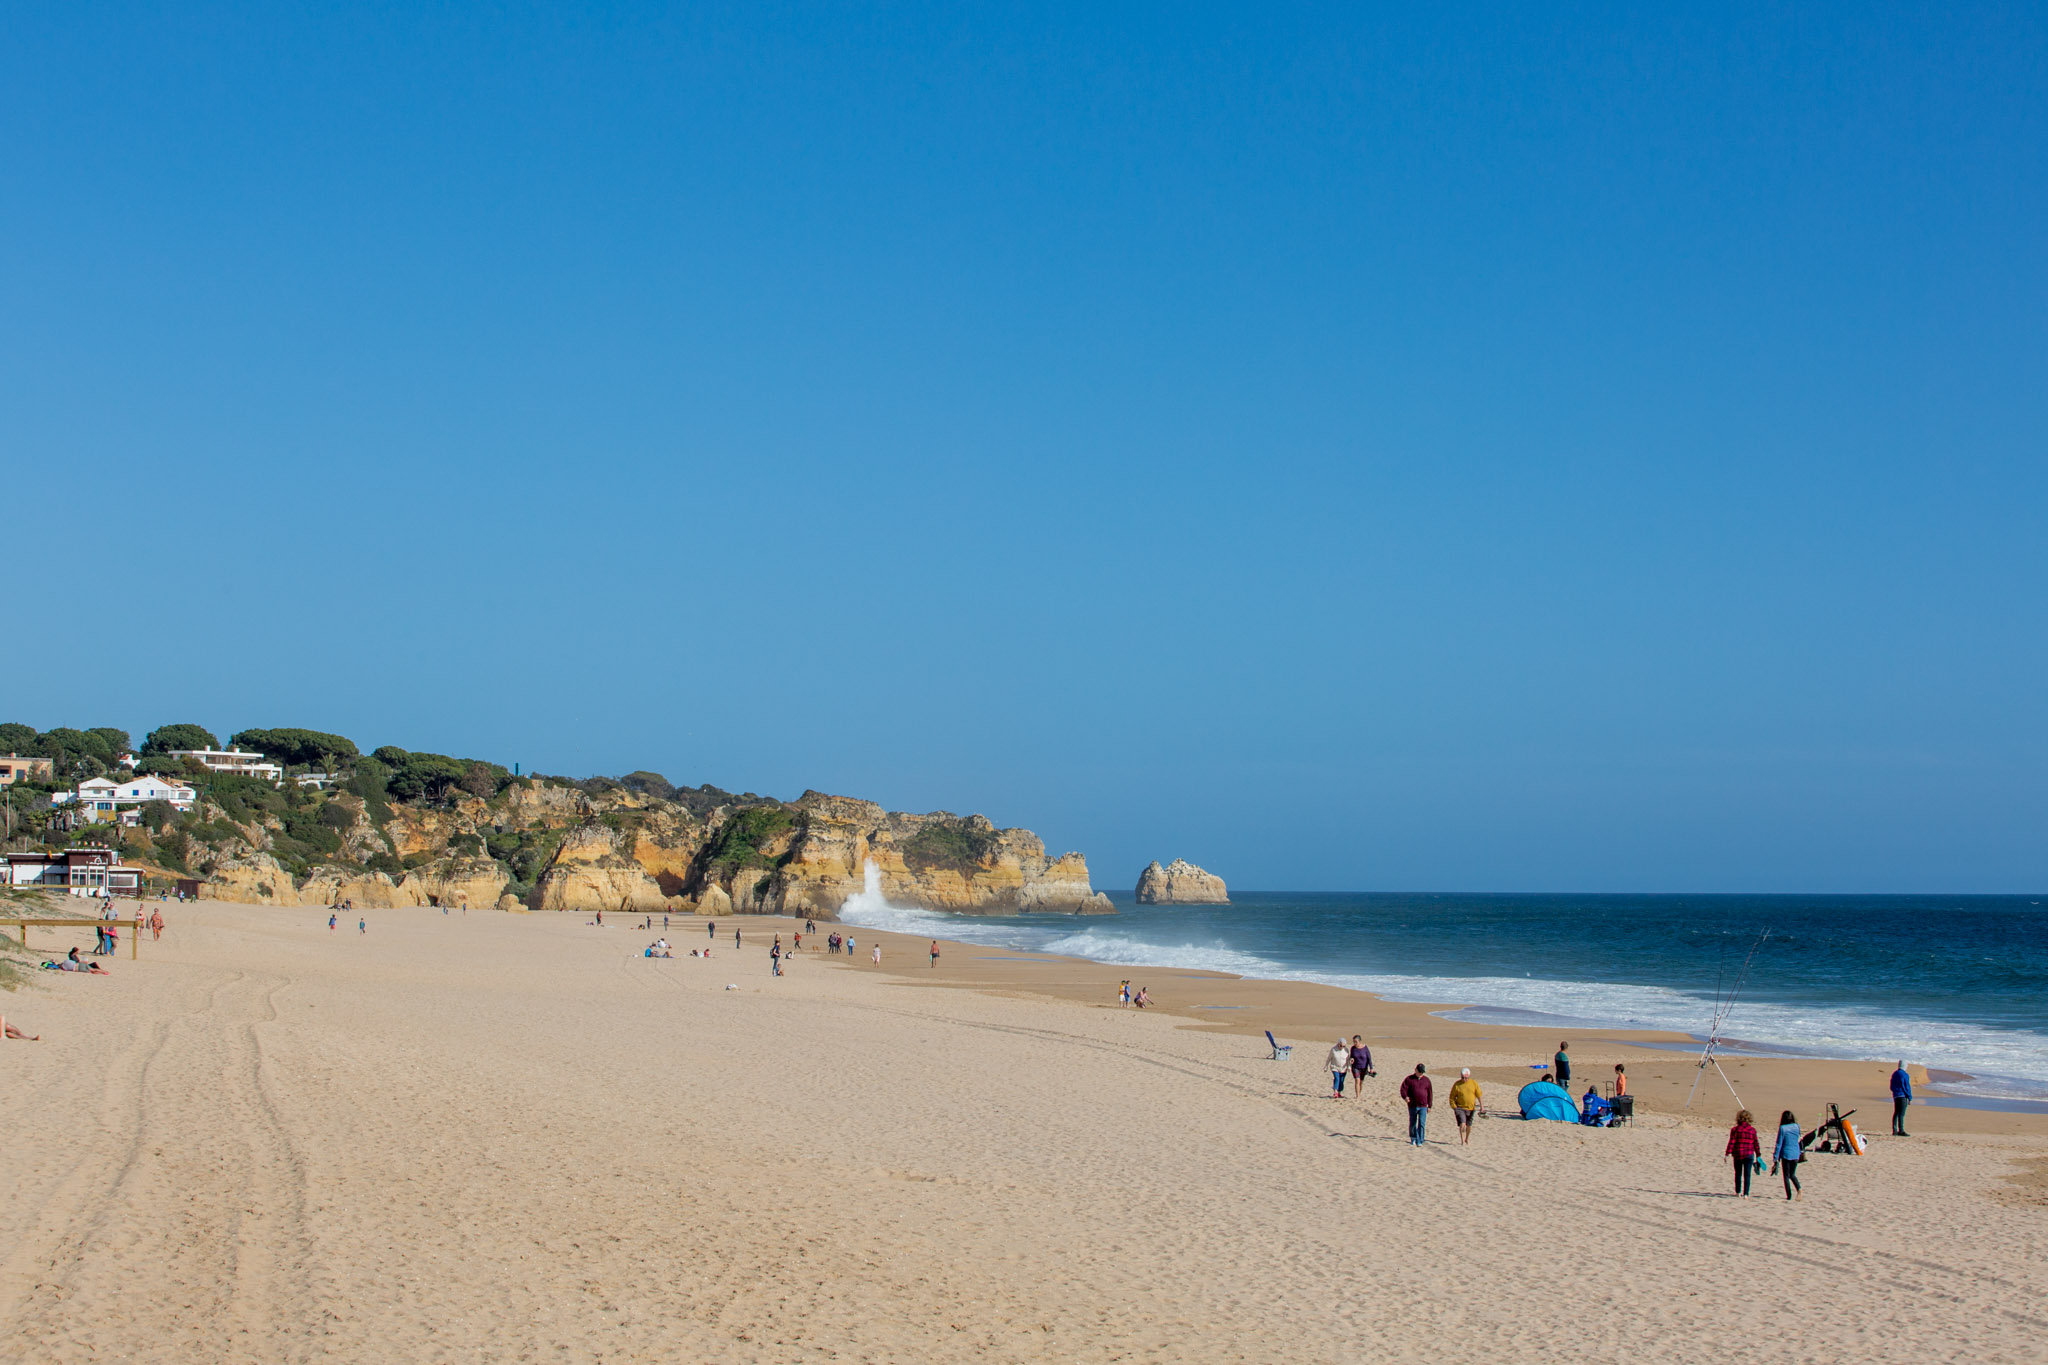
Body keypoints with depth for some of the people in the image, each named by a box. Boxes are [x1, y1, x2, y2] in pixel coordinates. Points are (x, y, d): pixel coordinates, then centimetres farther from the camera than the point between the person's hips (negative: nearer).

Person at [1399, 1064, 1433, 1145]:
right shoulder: (1409, 1079, 2)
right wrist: (1405, 1097, -25)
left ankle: (1419, 1141, -9)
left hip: (1423, 1106, 0)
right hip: (1412, 1106, 0)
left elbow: (1430, 1093, 12)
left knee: (1422, 1124, -11)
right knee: (1412, 1123, 10)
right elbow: (1403, 1088, -4)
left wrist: (1429, 1106, 9)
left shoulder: (1426, 1080, 8)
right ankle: (1413, 1139, 28)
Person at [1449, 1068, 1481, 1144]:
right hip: (1460, 1108, -2)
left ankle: (1467, 1139, 36)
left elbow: (1479, 1095, 2)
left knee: (1469, 1125, 14)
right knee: (1462, 1124, -17)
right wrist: (1454, 1108, -7)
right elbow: (1452, 1097, -2)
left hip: (1471, 1108, 2)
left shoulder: (1474, 1083, -2)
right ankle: (1462, 1141, -11)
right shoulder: (1457, 1084, -6)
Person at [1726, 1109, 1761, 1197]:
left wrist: (1727, 1154, -4)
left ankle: (1738, 1192, 23)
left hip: (1738, 1154, 0)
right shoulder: (1752, 1130, -1)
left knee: (1738, 1174, 16)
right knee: (1747, 1175, 2)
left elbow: (1731, 1143, -7)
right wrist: (1758, 1154, 12)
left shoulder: (1735, 1129, -4)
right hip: (1749, 1155, 0)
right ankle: (1745, 1194, -5)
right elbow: (1756, 1143, 3)